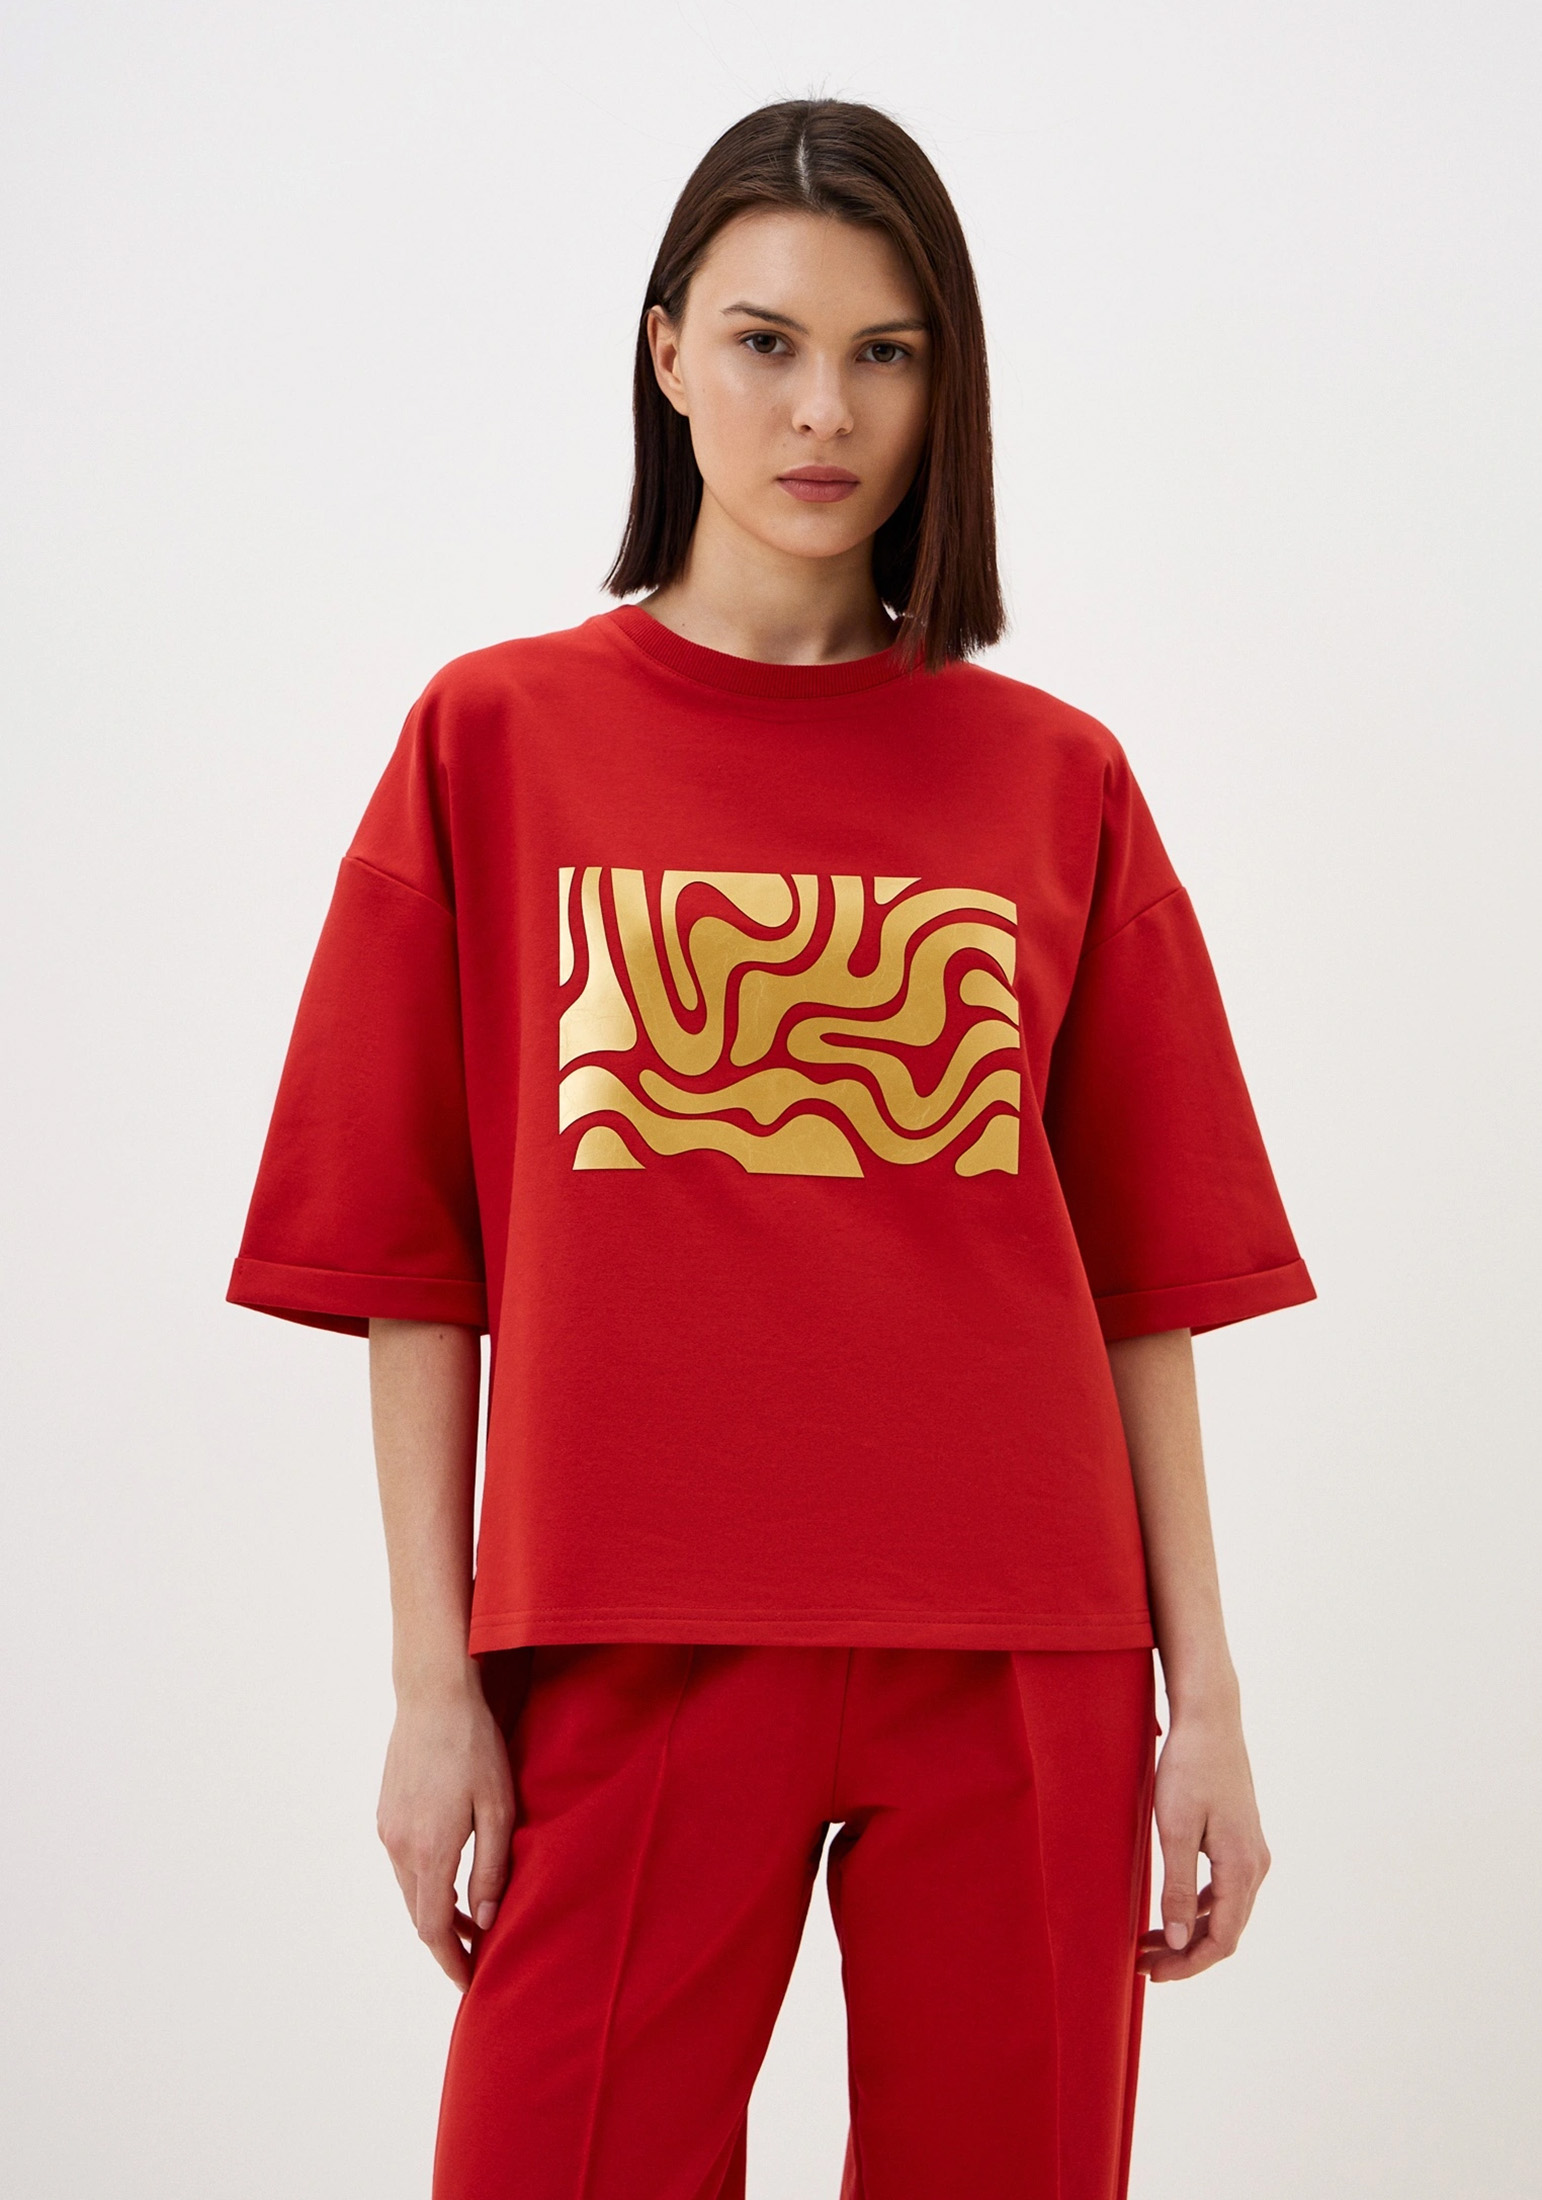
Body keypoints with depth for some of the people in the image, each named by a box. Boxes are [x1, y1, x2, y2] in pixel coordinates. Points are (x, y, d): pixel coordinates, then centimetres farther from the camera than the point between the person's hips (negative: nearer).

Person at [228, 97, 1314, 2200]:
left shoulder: (1056, 781, 8)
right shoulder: (498, 739, 5)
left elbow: (1146, 1277, 8)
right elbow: (409, 1259, 3)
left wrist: (1203, 1699, 4)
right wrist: (434, 1684, -2)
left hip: (1019, 1667, 1)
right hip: (631, 1646, -1)